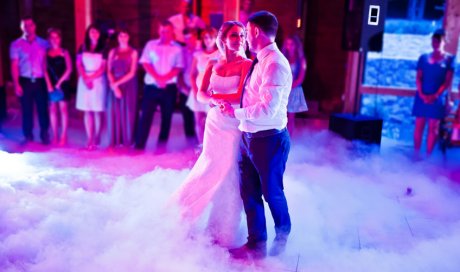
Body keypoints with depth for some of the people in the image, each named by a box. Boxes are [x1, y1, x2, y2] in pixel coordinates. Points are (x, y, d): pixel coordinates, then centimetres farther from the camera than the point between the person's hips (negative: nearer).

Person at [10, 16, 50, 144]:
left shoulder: (44, 43, 6)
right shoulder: (16, 45, 4)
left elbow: (48, 63, 4)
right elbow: (14, 66, 1)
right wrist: (16, 84, -7)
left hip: (41, 81, 0)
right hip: (25, 82, 0)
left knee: (43, 108, 2)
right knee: (27, 110, 6)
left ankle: (45, 134, 15)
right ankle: (28, 136, 18)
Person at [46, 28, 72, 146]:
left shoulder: (64, 52, 0)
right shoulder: (46, 53, 7)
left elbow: (69, 69, -5)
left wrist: (59, 82, -10)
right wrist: (49, 84, -6)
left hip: (62, 84, -3)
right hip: (51, 84, 3)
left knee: (63, 109, 0)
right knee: (52, 109, 4)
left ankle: (63, 136, 5)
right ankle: (55, 136, 11)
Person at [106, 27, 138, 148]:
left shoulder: (133, 52, 3)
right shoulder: (113, 52, 11)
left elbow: (132, 73, -5)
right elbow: (109, 71, 5)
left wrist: (117, 83, -10)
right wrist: (114, 85, -10)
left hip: (129, 86, -2)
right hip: (114, 86, 2)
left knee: (127, 112, -1)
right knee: (114, 112, 0)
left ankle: (127, 142, 5)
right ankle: (114, 142, 6)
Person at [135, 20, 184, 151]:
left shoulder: (177, 48, 6)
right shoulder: (150, 45, 7)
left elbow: (178, 68, -1)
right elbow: (145, 63, 0)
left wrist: (165, 78, -16)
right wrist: (158, 77, -14)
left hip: (169, 87, 1)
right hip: (151, 86, 0)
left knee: (166, 117, 6)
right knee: (146, 116, -4)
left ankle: (161, 145, 16)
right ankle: (139, 146, 0)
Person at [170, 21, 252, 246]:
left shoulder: (246, 64, -5)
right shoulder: (213, 64, 8)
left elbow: (240, 96, -14)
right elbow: (200, 94, -1)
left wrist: (214, 95, -5)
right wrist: (218, 102, -20)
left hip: (235, 125, -4)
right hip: (215, 122, 4)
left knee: (228, 175, -1)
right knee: (210, 171, 9)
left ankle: (224, 233, 14)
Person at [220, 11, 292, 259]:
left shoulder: (275, 63, -20)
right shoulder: (260, 62, 9)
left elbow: (267, 109, -26)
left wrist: (235, 112, -16)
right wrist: (224, 100, 8)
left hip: (268, 140, -8)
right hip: (249, 137, 8)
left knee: (272, 193, 12)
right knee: (249, 193, 15)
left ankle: (282, 239, 37)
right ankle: (256, 245, 31)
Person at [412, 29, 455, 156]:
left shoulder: (449, 59, 3)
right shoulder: (423, 58, 8)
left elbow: (448, 81, -3)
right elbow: (418, 78, 4)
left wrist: (435, 96, -14)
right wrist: (422, 94, -10)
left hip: (438, 98, -2)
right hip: (422, 97, 2)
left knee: (433, 128, 0)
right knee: (419, 126, 3)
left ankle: (428, 155, 5)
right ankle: (416, 153, 11)